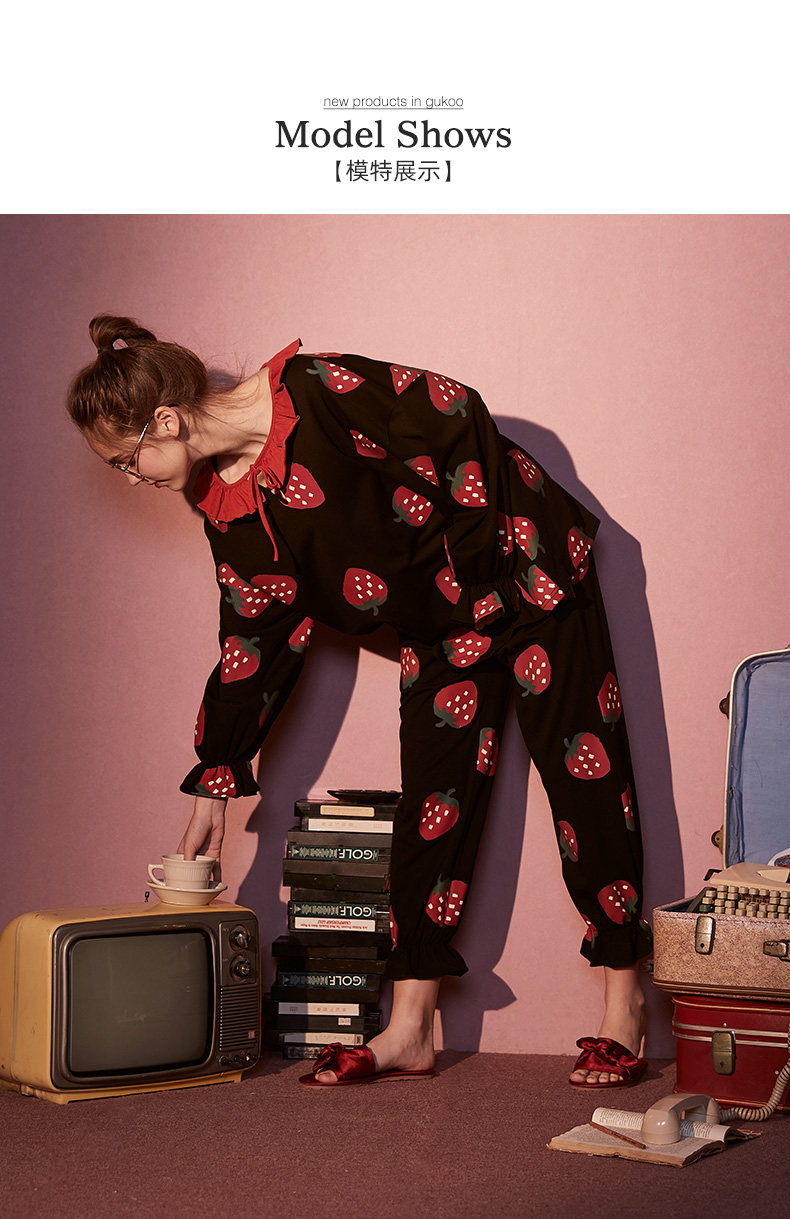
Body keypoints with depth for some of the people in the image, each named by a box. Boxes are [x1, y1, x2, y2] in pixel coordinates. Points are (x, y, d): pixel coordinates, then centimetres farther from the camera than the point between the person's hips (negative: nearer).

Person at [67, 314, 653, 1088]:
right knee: (431, 806, 2)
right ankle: (409, 1031, 6)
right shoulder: (225, 507, 0)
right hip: (443, 626, 7)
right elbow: (253, 645, 6)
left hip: (528, 578, -6)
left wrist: (475, 560, -17)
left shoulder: (318, 393, -23)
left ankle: (624, 1013, 5)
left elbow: (461, 428, -20)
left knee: (585, 774, -2)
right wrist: (213, 789, 7)